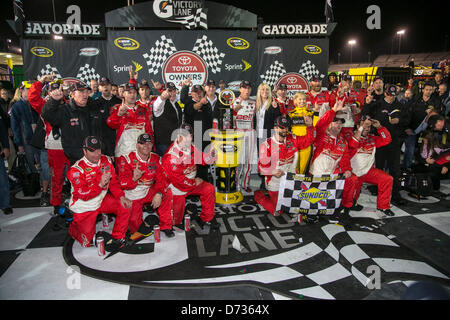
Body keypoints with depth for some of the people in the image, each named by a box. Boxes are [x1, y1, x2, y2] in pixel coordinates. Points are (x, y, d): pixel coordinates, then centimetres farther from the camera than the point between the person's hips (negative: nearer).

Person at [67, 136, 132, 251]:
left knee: (125, 206, -17)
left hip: (102, 200, 5)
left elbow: (113, 182, 0)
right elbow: (83, 195, -27)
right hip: (84, 207, -5)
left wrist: (121, 196, -16)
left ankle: (118, 238, -1)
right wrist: (100, 184, -41)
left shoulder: (106, 161, -5)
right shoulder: (76, 169, -22)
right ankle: (74, 228, 34)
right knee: (87, 243, 1)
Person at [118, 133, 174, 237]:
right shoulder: (127, 159, -14)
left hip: (149, 192, 3)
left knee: (167, 193, -22)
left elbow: (161, 180, -7)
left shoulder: (156, 159, -3)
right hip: (132, 196, -3)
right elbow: (122, 183, -18)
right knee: (134, 223, -15)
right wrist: (134, 179, -40)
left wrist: (159, 194, -27)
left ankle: (166, 226, -8)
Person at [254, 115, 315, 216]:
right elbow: (262, 166, -15)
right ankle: (259, 196, 25)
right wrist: (273, 172, -31)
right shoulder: (267, 145, -15)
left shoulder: (293, 140, 0)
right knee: (277, 211, 4)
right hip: (275, 185, -5)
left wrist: (310, 126, -9)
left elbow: (309, 139, 7)